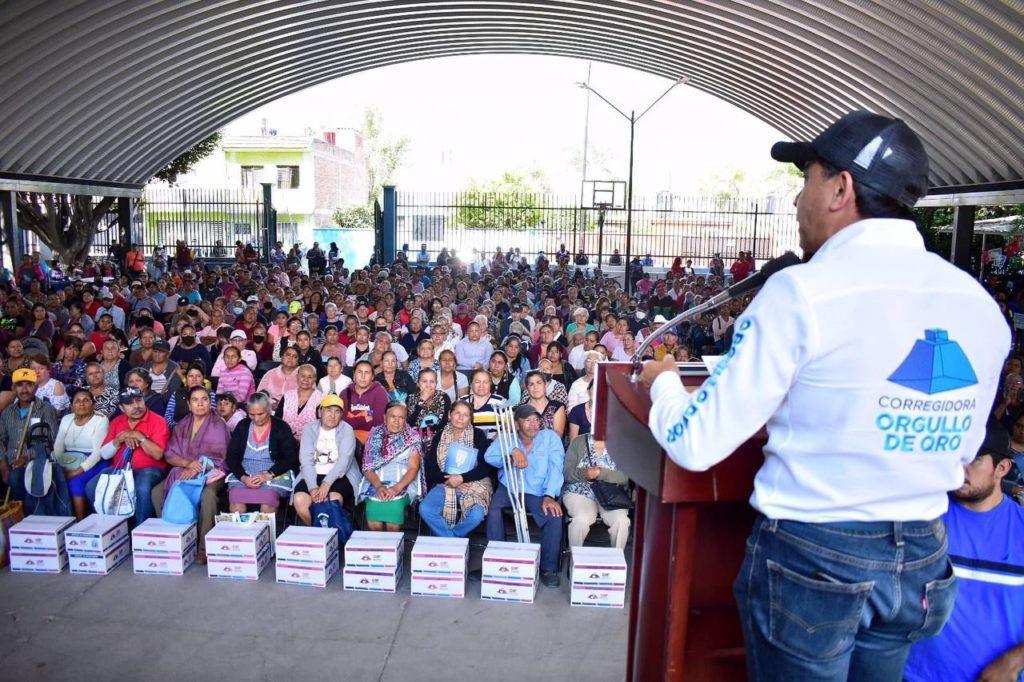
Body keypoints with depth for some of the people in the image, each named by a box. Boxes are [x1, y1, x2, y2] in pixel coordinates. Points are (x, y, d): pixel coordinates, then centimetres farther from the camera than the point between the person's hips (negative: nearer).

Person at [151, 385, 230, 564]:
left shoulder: (218, 426, -3)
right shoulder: (181, 426, 11)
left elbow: (216, 458, -10)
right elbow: (170, 455, 4)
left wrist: (195, 470, -23)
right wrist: (188, 463, -15)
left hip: (211, 473, -5)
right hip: (184, 471, 5)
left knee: (207, 494, -36)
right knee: (157, 492, -21)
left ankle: (204, 547, -27)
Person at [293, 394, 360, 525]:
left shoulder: (346, 430, 0)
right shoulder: (310, 428, 6)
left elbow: (344, 460, -13)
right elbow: (306, 460, -5)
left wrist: (326, 483, -27)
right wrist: (312, 487, -20)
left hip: (340, 476, -2)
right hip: (314, 475, 3)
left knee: (333, 501, -32)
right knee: (299, 500, -24)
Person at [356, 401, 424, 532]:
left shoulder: (412, 437, 5)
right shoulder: (375, 434, 10)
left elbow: (413, 468, -3)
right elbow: (367, 467, 5)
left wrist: (397, 488, -18)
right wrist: (379, 486, -13)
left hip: (403, 485, -1)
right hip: (376, 484, 1)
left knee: (393, 525, -29)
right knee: (374, 524, -26)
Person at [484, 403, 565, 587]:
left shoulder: (550, 437, 1)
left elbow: (555, 468, -10)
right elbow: (489, 456, -16)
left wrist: (549, 496, -24)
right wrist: (512, 451, -32)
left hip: (538, 493, -1)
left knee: (555, 516, -26)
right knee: (494, 510, -28)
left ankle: (548, 568, -6)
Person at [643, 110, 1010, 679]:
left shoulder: (804, 291, -20)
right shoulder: (982, 305, 1)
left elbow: (697, 445, -17)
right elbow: (962, 450, 14)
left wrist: (663, 380, 2)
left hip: (811, 558, -6)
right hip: (922, 560, 6)